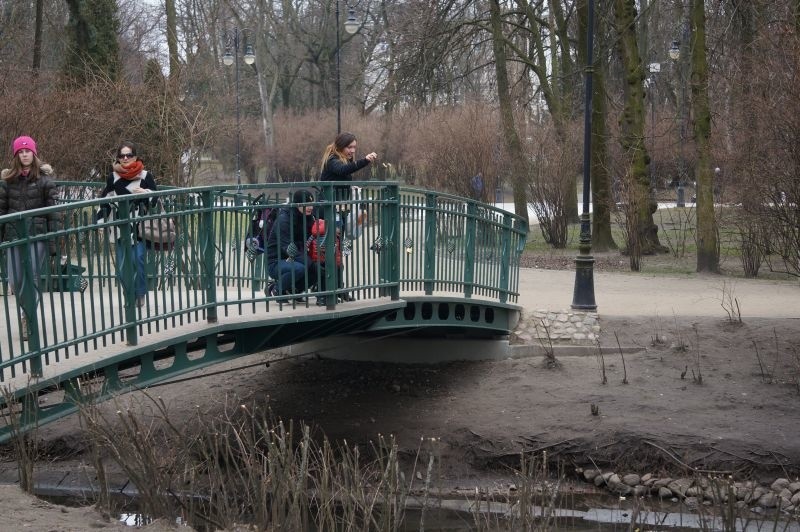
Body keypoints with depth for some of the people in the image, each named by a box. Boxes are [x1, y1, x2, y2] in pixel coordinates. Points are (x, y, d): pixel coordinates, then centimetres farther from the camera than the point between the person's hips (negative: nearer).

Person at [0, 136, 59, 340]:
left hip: (37, 234, -3)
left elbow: (53, 210, -3)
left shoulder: (45, 178, -1)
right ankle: (29, 312, 29)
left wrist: (54, 239, -8)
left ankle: (28, 318, 7)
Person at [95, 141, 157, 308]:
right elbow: (105, 201, 11)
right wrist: (100, 222, 4)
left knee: (139, 260, -11)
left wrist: (146, 193, -14)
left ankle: (140, 295, 5)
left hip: (140, 227, -2)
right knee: (122, 266, -1)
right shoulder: (113, 178, 6)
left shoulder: (145, 176, 0)